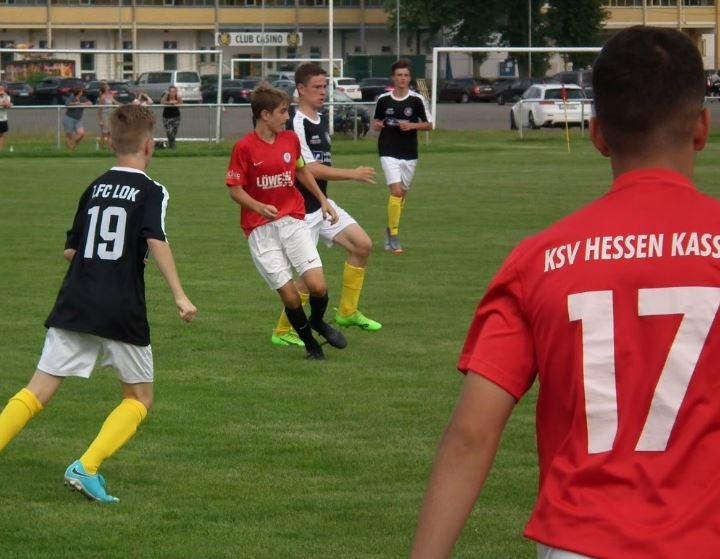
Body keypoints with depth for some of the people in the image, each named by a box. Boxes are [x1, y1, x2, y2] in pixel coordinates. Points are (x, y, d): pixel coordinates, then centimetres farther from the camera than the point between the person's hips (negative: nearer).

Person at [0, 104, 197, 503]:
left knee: (39, 391, 2)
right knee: (139, 397, 13)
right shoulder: (151, 192, -2)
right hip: (122, 314, -4)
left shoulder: (95, 188, 14)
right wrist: (179, 295, -18)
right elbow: (156, 241, -18)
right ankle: (86, 467, -5)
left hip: (74, 306, 4)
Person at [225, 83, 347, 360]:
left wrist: (322, 200, 23)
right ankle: (311, 344, 18)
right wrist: (260, 207, -25)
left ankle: (318, 322, 21)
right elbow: (235, 190, -9)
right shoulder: (244, 147, -11)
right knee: (289, 294, -6)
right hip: (261, 230, -4)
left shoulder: (290, 139, 5)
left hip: (293, 221, 4)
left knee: (317, 285, -12)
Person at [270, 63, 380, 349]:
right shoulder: (296, 123, -18)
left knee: (362, 245, 6)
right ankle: (282, 331, 8)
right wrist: (352, 174, -21)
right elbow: (309, 169, -23)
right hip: (302, 209, -9)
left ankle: (347, 311, 19)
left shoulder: (322, 119, 11)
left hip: (322, 203, 9)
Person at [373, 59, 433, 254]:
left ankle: (390, 229, 30)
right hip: (389, 152, -2)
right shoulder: (383, 99, 1)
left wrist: (412, 125, -14)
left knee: (402, 194, 10)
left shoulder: (417, 100, -2)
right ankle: (394, 236, -10)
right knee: (396, 191, -15)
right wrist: (378, 125, -8)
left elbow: (429, 124, 3)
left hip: (410, 154, 2)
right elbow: (376, 122, 15)